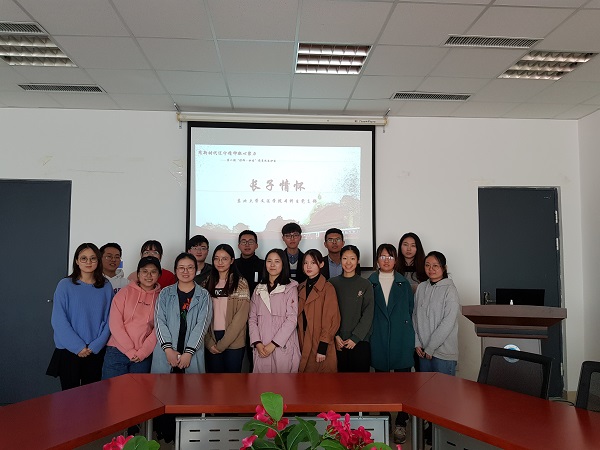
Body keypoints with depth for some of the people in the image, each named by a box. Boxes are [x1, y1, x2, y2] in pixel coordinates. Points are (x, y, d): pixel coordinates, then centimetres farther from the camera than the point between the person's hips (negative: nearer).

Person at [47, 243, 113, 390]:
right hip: (69, 351, -2)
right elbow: (59, 320, -8)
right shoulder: (65, 285, -4)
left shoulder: (106, 287, 2)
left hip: (97, 352, 2)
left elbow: (108, 319, 1)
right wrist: (78, 346, -12)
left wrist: (95, 346, -9)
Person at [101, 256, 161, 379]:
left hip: (144, 356, 1)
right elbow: (115, 324, -4)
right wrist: (130, 351, -8)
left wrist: (143, 352, -9)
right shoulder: (126, 292, 1)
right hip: (118, 352, -1)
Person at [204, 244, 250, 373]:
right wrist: (209, 342, -7)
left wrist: (222, 344, -12)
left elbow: (241, 317, -10)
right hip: (211, 342, 3)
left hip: (233, 341, -3)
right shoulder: (208, 283, 9)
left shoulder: (240, 283, -4)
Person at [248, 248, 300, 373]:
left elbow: (292, 319, -8)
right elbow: (252, 318, 9)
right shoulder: (259, 289, 13)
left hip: (283, 347, -3)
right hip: (261, 348, 3)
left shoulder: (290, 288, -1)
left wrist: (273, 344, -12)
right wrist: (257, 343, -5)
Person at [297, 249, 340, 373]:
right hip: (303, 346, 6)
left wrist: (322, 348, -14)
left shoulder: (327, 288, -9)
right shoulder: (301, 288, 11)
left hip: (320, 345, -5)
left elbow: (332, 320, -11)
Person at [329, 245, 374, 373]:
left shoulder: (366, 285, 3)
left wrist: (355, 338, -9)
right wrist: (335, 336, -6)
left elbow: (368, 315, -1)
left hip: (360, 342, -1)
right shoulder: (332, 283, 6)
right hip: (338, 342, 1)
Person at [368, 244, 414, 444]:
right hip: (379, 340, 0)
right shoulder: (370, 283, 4)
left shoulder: (403, 283, 7)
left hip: (402, 339, 0)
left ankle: (400, 424, 10)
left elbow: (411, 309, 9)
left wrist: (407, 332, 4)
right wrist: (370, 332, 1)